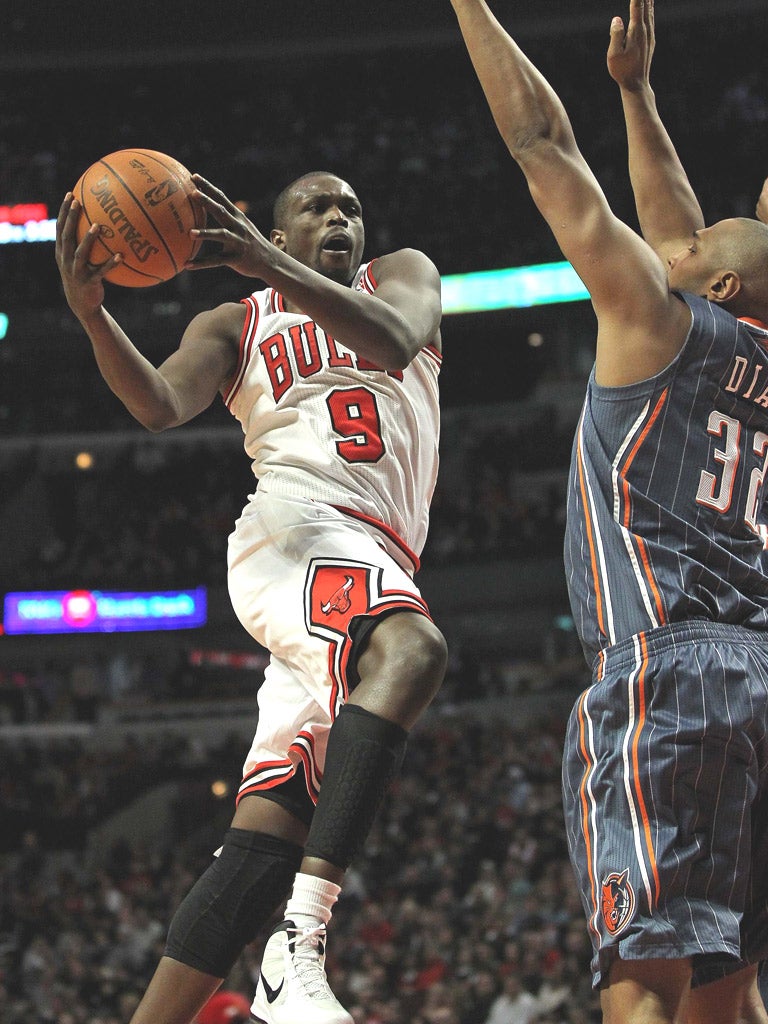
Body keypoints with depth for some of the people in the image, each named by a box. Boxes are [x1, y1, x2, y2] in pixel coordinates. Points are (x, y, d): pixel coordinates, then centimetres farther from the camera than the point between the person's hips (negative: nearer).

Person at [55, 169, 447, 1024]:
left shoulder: (403, 276, 25)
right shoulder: (236, 326, 21)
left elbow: (394, 342, -1)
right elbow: (160, 404, 0)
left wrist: (268, 266, -17)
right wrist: (90, 312, -20)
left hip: (379, 567, 4)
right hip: (296, 527, -4)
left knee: (266, 838, -6)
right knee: (411, 648, -38)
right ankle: (300, 944, -48)